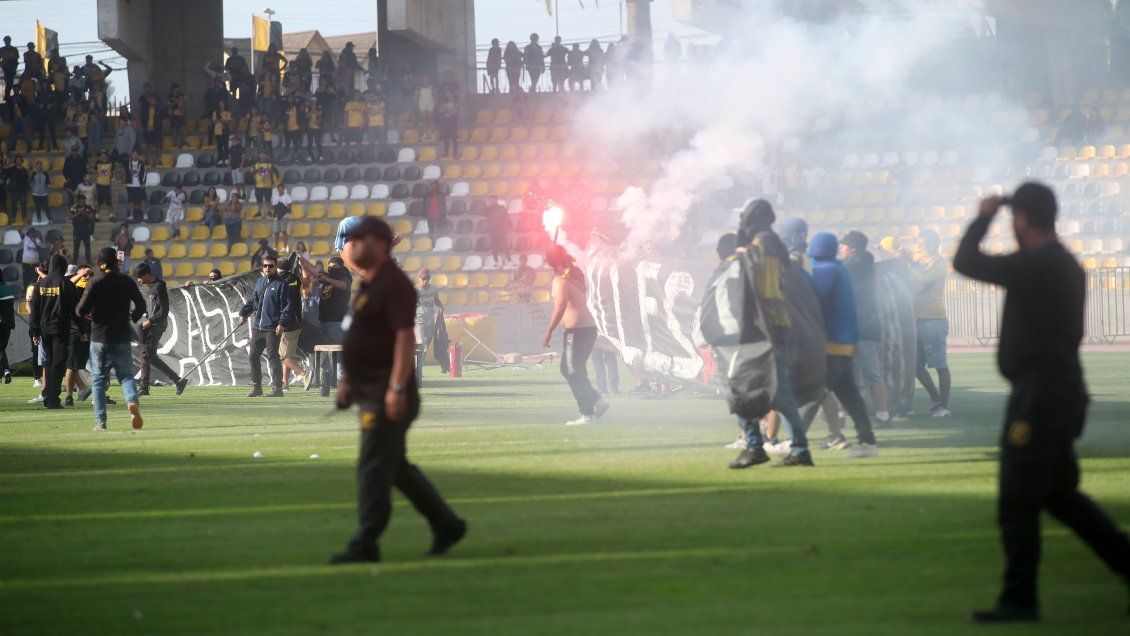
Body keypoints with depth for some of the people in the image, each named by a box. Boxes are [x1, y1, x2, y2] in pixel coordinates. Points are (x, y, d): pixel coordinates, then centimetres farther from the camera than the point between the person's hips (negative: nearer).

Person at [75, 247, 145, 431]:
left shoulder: (96, 283, -7)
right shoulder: (127, 281, 1)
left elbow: (81, 310, -12)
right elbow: (141, 305, 4)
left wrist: (89, 313, 10)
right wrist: (132, 317, 21)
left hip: (99, 338, -1)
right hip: (121, 338, 1)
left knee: (99, 380, 7)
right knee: (126, 375, 7)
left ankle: (100, 422, 2)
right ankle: (132, 401, -25)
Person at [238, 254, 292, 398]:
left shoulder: (281, 284, -6)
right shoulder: (260, 282, 14)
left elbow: (287, 305, -10)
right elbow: (252, 300, 20)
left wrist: (282, 323, -18)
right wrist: (244, 313, 7)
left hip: (272, 328, -7)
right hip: (257, 326, 7)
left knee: (272, 356, -6)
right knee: (253, 356, 9)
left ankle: (277, 387, -1)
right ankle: (256, 387, 18)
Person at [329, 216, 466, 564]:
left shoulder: (394, 284, -14)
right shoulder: (369, 284, 17)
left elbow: (404, 337, -21)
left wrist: (397, 387, -27)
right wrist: (348, 379, 23)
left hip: (387, 394, -11)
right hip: (369, 390, 11)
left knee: (374, 467, -8)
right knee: (396, 466, 16)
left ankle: (365, 545, -5)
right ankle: (446, 525, 24)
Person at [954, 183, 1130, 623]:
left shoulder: (1036, 265, -18)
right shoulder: (1066, 266, 12)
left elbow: (966, 262, -14)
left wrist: (984, 216, 1)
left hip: (1040, 396, -10)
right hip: (1063, 391, 10)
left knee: (1017, 503, -3)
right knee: (1060, 495, 20)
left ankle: (1019, 600, 0)